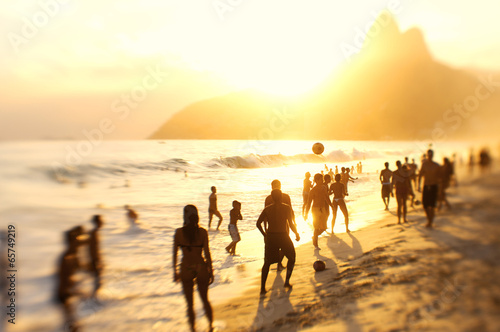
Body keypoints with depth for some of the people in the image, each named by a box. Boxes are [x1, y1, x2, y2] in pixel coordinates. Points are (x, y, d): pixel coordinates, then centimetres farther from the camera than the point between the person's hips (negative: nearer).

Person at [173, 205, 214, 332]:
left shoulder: (178, 232, -8)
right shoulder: (202, 232, -10)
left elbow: (174, 253, -3)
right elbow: (207, 253, -9)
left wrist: (175, 271, 9)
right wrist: (211, 271, 1)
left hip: (186, 270, 0)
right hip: (201, 268, 1)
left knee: (190, 304, 14)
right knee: (205, 300, 22)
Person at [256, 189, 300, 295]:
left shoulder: (267, 209, 3)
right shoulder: (286, 208, -4)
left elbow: (258, 223, -1)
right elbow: (290, 224, -10)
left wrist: (264, 234, 12)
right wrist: (297, 234, 5)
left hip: (270, 237, 2)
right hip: (283, 236, -2)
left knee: (267, 262, 12)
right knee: (291, 258, 22)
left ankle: (262, 288, 6)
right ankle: (287, 281, 14)